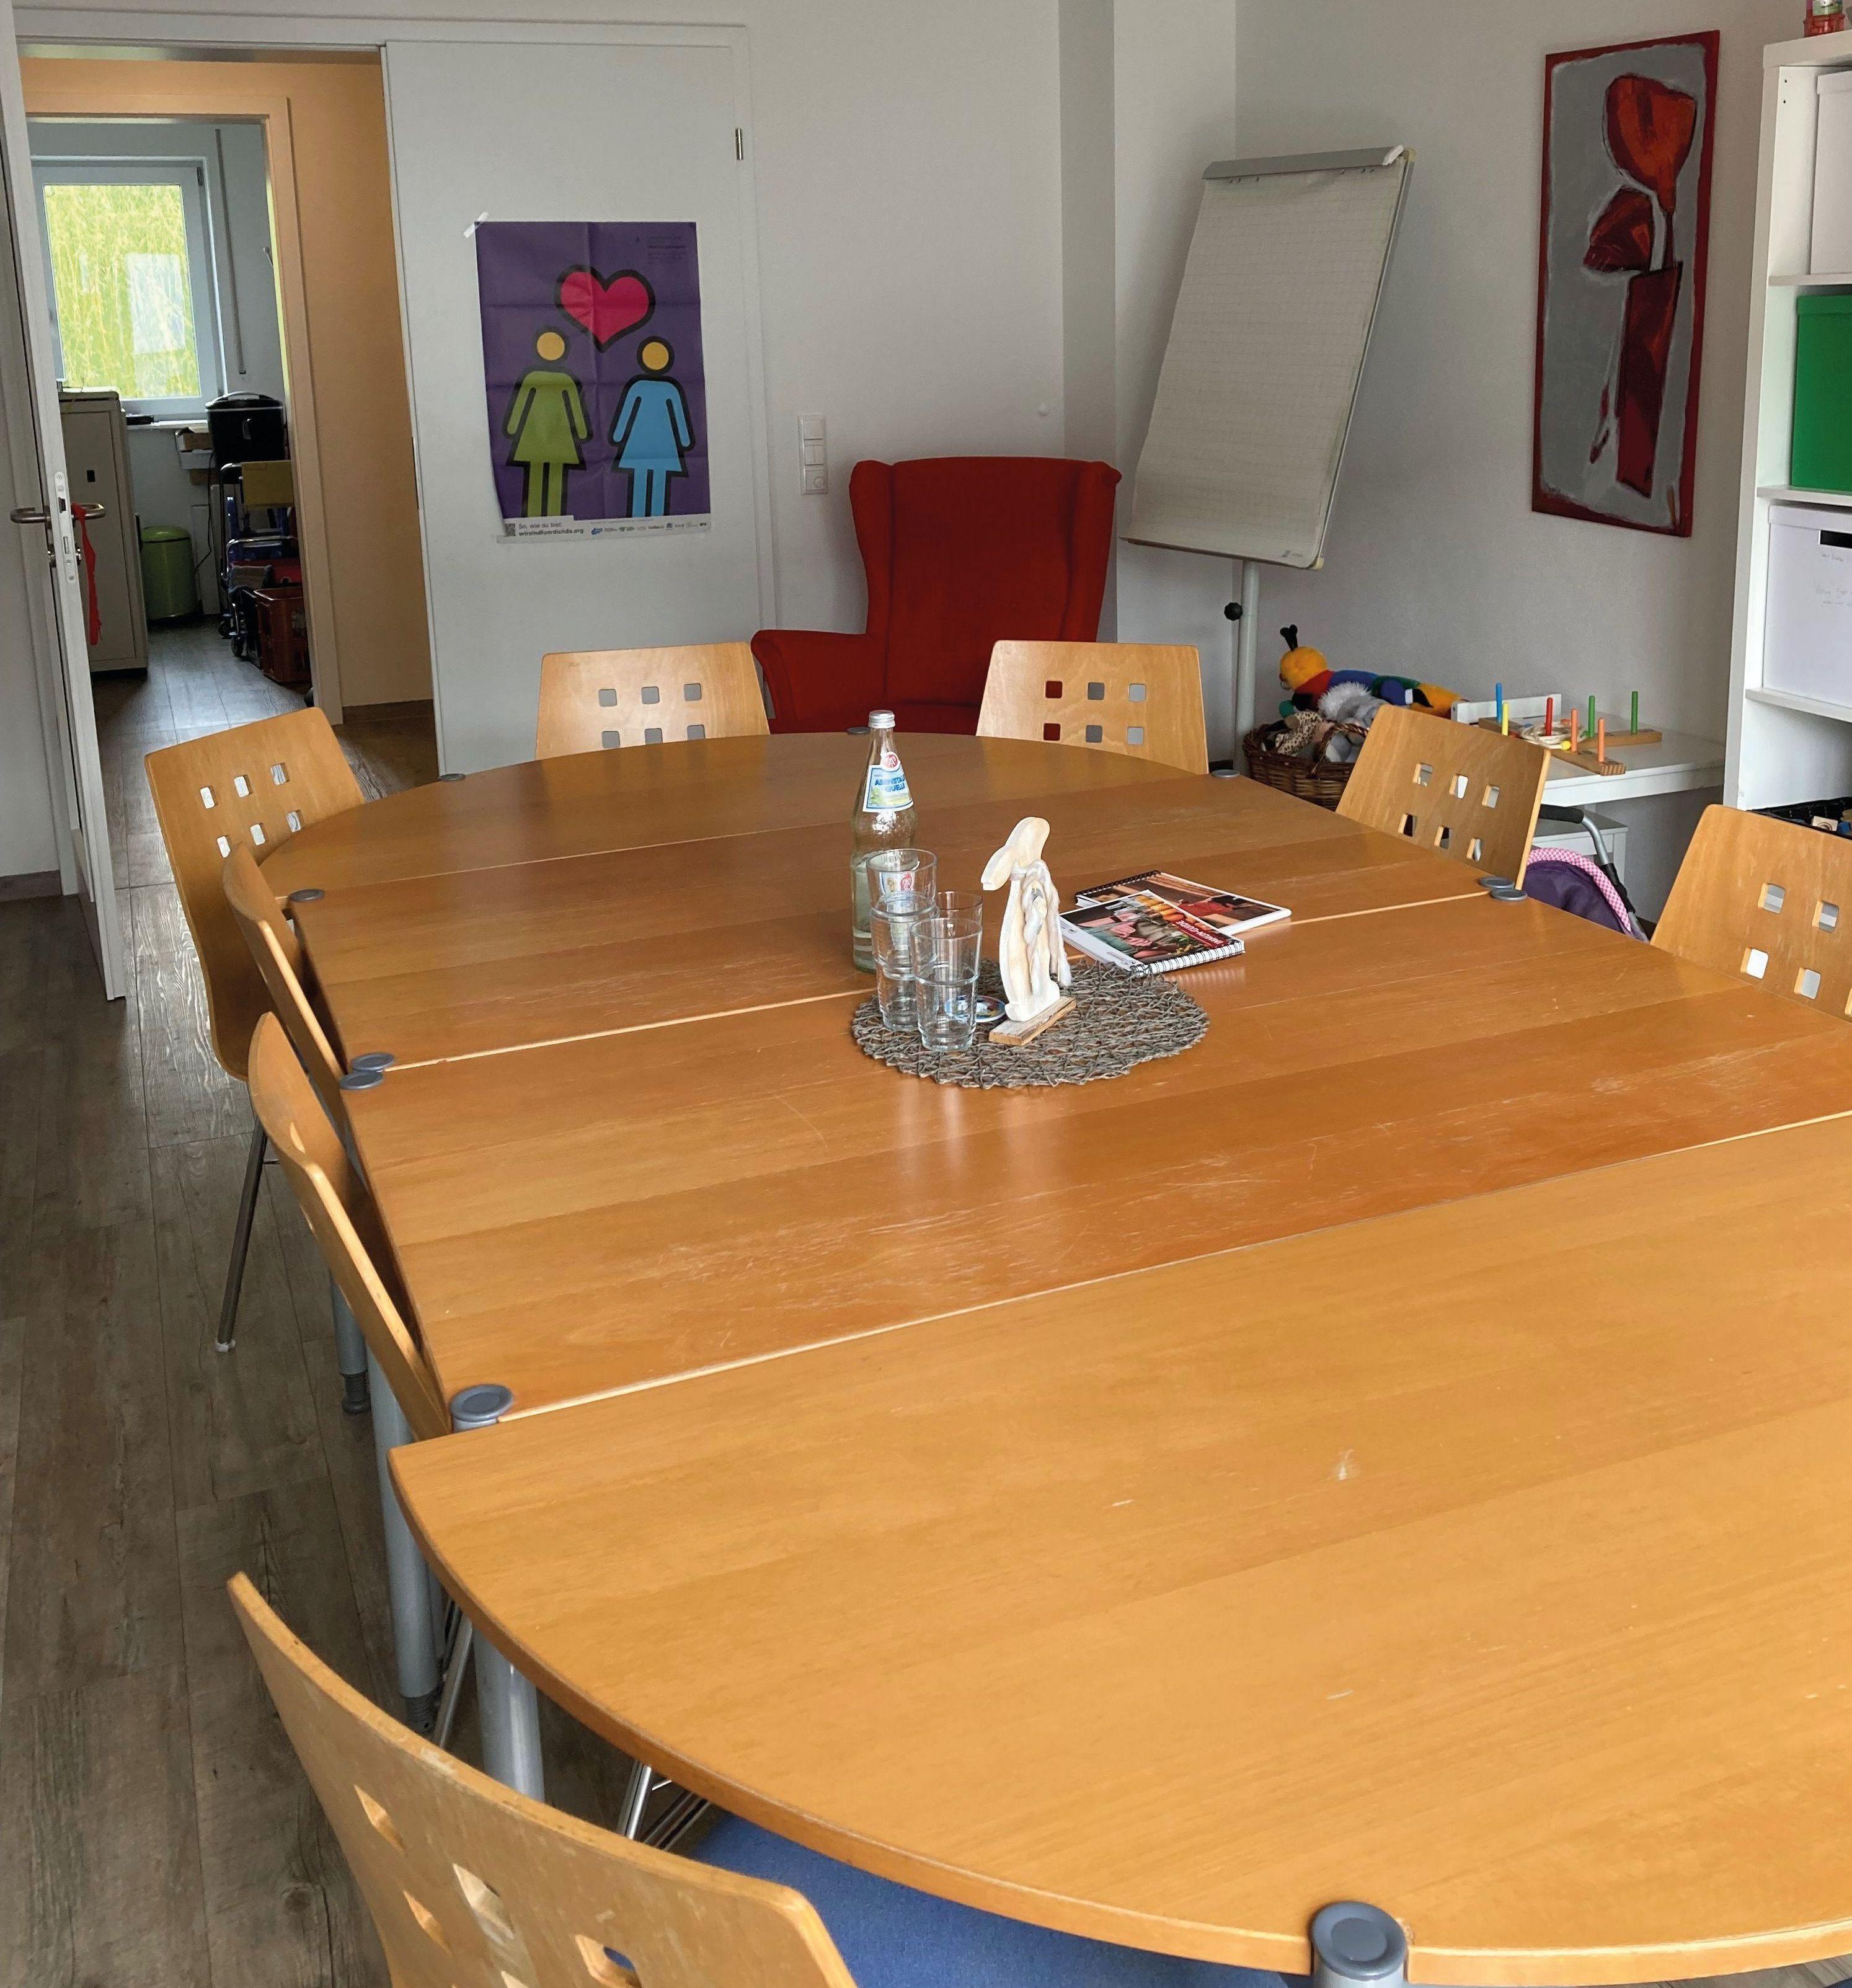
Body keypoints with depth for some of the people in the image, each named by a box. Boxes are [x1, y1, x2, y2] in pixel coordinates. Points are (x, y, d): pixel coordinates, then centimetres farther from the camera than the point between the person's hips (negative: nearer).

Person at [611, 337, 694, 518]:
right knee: (659, 487, 1)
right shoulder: (671, 390, -2)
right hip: (663, 449, 0)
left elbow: (625, 414, 0)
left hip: (638, 448, 0)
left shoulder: (637, 387, -3)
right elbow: (680, 418, 3)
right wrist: (686, 441, 11)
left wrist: (617, 438, 5)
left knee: (639, 485, 2)